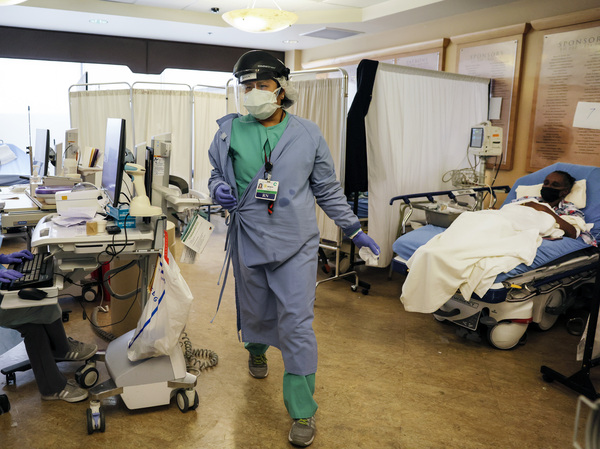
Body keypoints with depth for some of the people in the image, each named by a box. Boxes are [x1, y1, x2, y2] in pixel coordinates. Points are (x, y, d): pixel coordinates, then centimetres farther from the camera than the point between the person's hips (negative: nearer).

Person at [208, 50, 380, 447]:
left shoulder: (308, 134, 2)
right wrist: (219, 188, -10)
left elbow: (328, 188, 9)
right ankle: (257, 348, 57)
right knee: (255, 311, 19)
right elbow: (216, 173, 15)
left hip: (296, 243, -2)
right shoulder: (230, 132, 2)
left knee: (297, 325, -5)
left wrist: (353, 229, 10)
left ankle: (303, 411, 9)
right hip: (248, 239, 2)